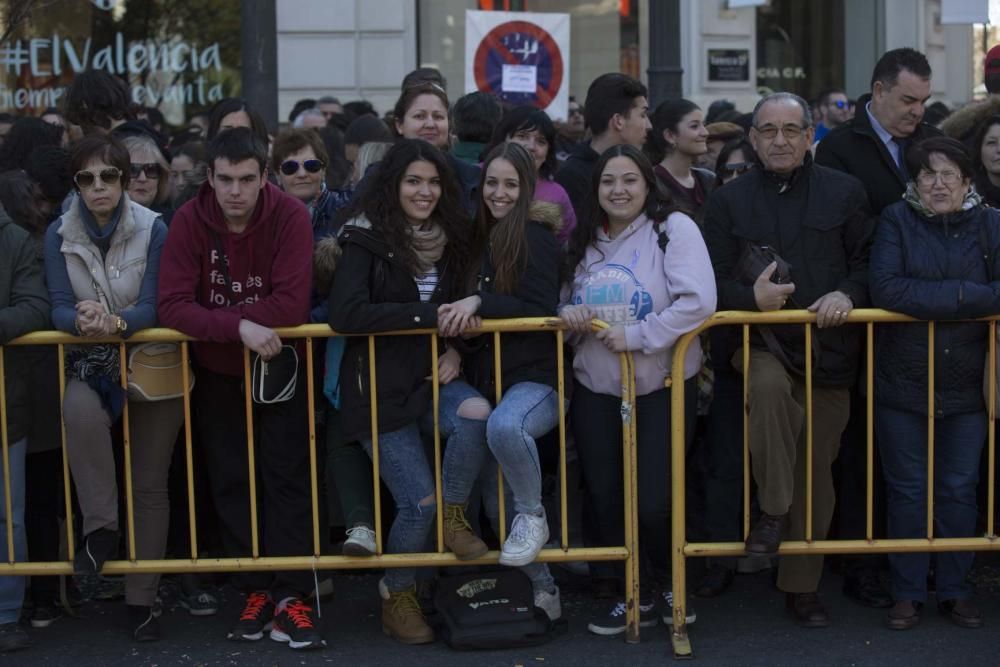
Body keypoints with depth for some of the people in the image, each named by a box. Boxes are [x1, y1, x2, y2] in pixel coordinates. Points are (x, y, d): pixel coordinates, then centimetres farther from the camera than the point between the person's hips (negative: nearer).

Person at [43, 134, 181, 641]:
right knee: (80, 410, -36)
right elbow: (59, 309, -8)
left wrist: (117, 322, -36)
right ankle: (101, 527, -20)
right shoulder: (59, 235, -2)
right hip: (90, 364, 0)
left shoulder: (154, 230, -9)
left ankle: (141, 599, 14)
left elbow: (152, 308, -14)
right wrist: (83, 322, -32)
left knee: (150, 484, 3)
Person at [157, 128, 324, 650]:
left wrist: (212, 316, -25)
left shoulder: (290, 215, -20)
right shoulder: (189, 221, -15)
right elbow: (172, 307, -22)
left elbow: (292, 306, -27)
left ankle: (291, 596, -2)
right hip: (217, 371, 2)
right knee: (232, 483, 5)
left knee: (287, 478, -5)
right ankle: (255, 591, 14)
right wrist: (238, 325, -35)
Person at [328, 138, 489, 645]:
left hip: (431, 375, 4)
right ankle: (396, 597, 20)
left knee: (476, 414, -30)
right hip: (380, 385, -4)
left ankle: (454, 517, -4)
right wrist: (429, 315, -24)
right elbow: (345, 314, -24)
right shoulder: (367, 239, -11)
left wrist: (455, 348, -6)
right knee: (419, 502, -7)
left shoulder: (450, 238, 6)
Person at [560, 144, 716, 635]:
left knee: (653, 502, -8)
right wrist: (569, 312, -3)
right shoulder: (586, 240, 10)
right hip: (595, 388, 6)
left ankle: (669, 584, 21)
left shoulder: (673, 228, -9)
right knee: (604, 498, 7)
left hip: (660, 387, -6)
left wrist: (636, 336, -21)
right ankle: (636, 595, 25)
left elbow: (699, 300, -20)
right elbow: (567, 297, 21)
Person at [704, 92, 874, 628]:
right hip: (761, 342, -1)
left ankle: (802, 587, 17)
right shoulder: (729, 201, 7)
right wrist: (750, 296, -18)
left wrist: (848, 293, -13)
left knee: (817, 470, 4)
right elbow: (713, 281, 3)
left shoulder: (844, 192, 7)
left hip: (829, 348, 1)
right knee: (767, 384, -37)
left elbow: (868, 262, 8)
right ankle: (772, 511, -21)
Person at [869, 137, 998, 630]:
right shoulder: (896, 221, -5)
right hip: (902, 385, -1)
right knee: (907, 492, 8)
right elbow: (884, 289, -19)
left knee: (959, 492, 10)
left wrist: (926, 300, -22)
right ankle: (908, 593, 19)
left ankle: (954, 590, 23)